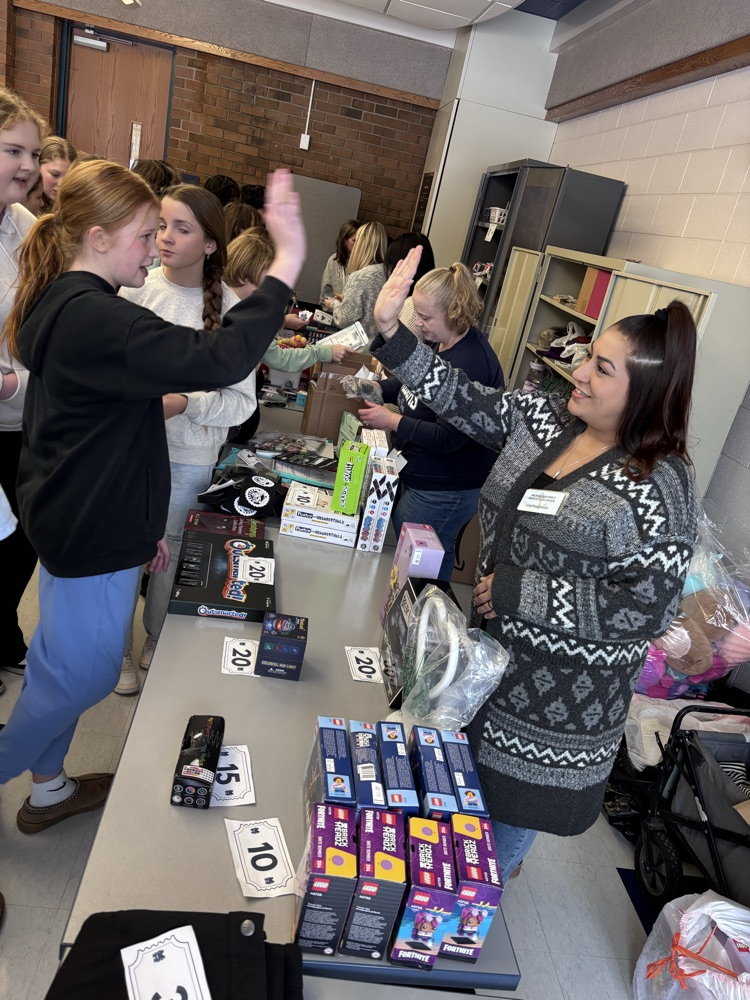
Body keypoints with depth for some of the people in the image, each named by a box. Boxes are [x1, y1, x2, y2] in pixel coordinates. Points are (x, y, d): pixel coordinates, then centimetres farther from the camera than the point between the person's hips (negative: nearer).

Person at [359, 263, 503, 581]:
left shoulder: (470, 365, -28)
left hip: (443, 492, -10)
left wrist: (391, 421, -21)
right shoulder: (440, 342, 2)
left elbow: (447, 438, -27)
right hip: (418, 474, 10)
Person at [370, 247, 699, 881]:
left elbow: (649, 608, -25)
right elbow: (461, 399, -3)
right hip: (492, 651, 6)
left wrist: (515, 592, -22)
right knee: (466, 778, 27)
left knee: (516, 799, 17)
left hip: (563, 691, -6)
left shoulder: (659, 485, -23)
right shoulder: (545, 419, -5)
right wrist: (391, 329, -13)